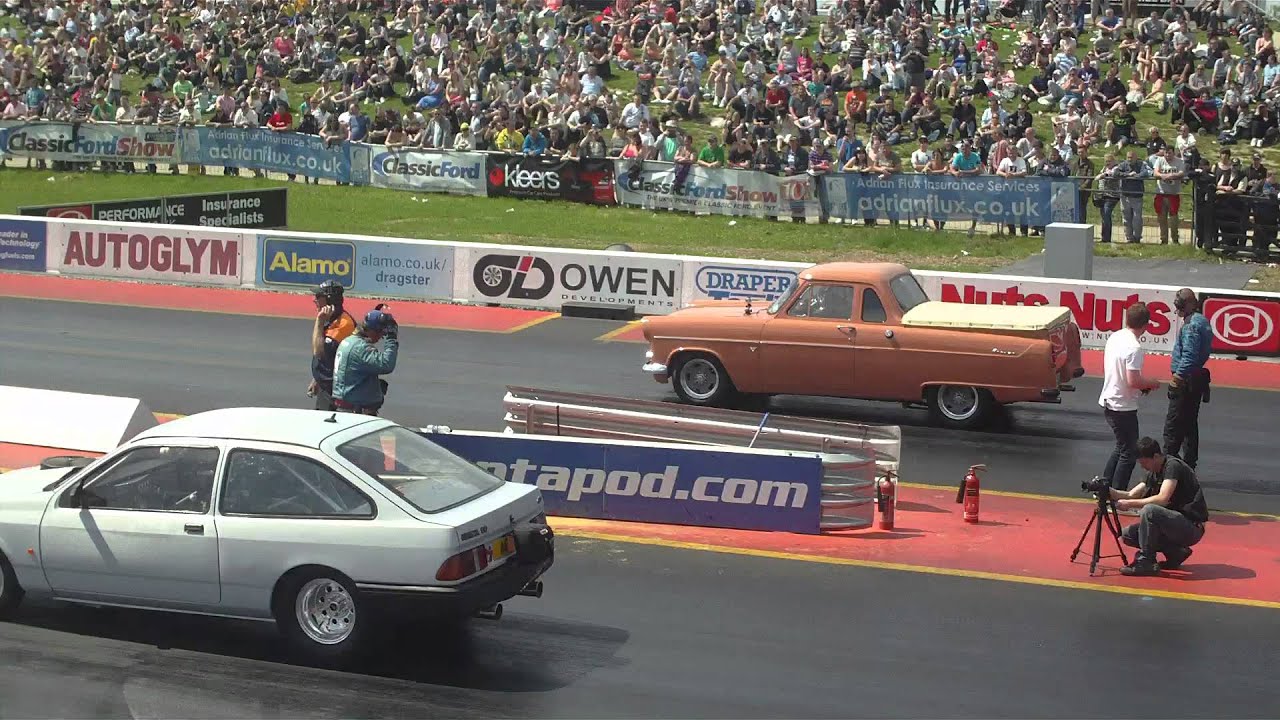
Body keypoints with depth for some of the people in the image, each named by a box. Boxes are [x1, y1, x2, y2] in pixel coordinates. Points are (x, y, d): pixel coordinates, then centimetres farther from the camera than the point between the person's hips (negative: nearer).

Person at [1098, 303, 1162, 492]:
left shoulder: (1114, 337, 4)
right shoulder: (1134, 347, -23)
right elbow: (1133, 381, -27)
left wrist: (1143, 384, 13)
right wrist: (1151, 384, -6)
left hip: (1108, 401, 9)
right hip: (1123, 407, -9)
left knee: (1122, 447, 23)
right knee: (1129, 453, 3)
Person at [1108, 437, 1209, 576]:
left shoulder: (1173, 466, -16)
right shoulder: (1153, 473, 11)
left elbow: (1162, 499, -27)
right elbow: (1132, 495, 9)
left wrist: (1130, 504, -23)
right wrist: (1109, 492, -8)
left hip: (1193, 527, -9)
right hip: (1176, 525, 9)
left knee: (1149, 511, -31)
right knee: (1128, 534, 0)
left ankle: (1145, 562, -18)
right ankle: (1175, 553, 7)